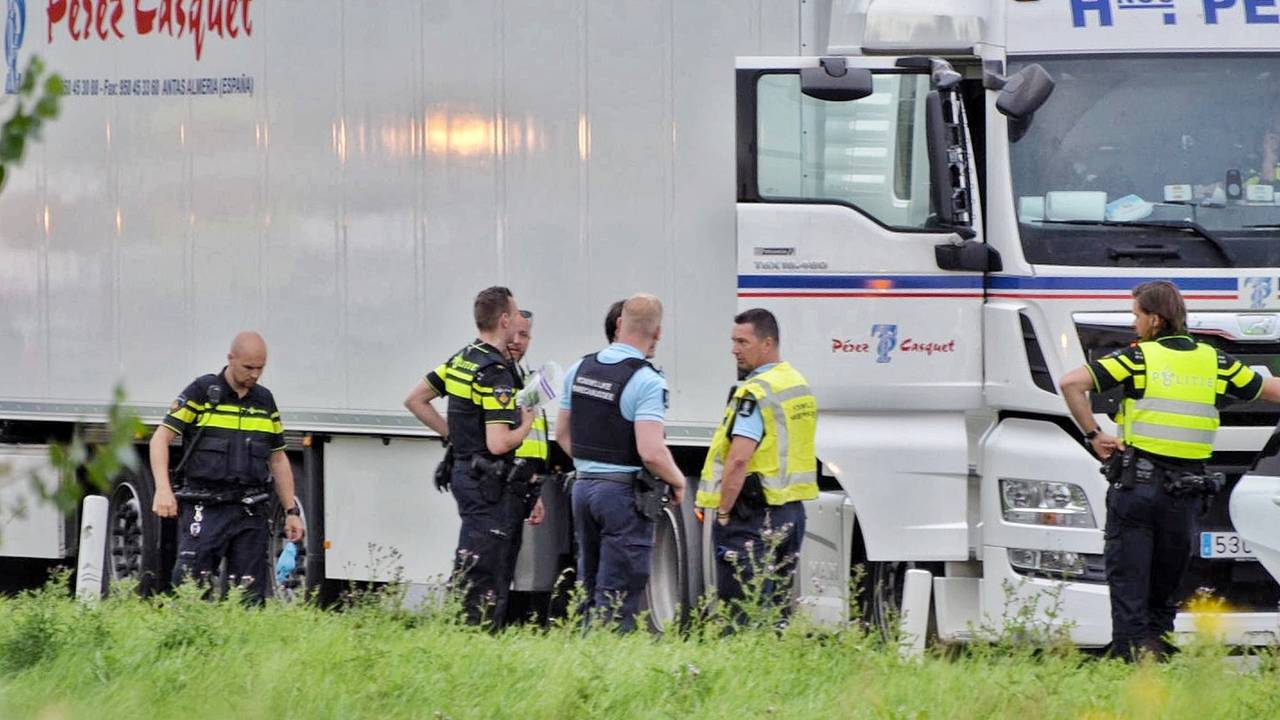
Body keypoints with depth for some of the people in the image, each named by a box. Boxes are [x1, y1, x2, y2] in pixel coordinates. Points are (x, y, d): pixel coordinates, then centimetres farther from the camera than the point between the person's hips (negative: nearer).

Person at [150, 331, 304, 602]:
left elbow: (278, 460, 22)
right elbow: (160, 439, -5)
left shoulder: (265, 401, 14)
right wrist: (163, 489, -18)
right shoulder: (202, 392, -1)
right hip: (205, 509, -4)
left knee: (249, 597, 1)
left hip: (250, 515, 4)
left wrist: (291, 512, 17)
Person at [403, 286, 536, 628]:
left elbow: (414, 400, 17)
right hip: (491, 482, -9)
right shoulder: (495, 372, -19)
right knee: (484, 573, -8)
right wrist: (526, 424, -6)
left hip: (465, 470, 9)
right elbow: (498, 443, -25)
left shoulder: (462, 359, 9)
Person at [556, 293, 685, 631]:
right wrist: (677, 482, -6)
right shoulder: (646, 382, -17)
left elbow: (562, 434, 15)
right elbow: (651, 452, -23)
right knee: (617, 598, -3)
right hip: (625, 494, -7)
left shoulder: (580, 369, 6)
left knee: (589, 586, 17)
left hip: (584, 487, 7)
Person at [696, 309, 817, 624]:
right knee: (776, 608, 13)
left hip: (753, 515, -9)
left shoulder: (756, 392, -16)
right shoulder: (800, 386, 14)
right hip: (792, 512, 9)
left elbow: (739, 460, -23)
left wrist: (723, 513, -15)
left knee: (743, 615, -7)